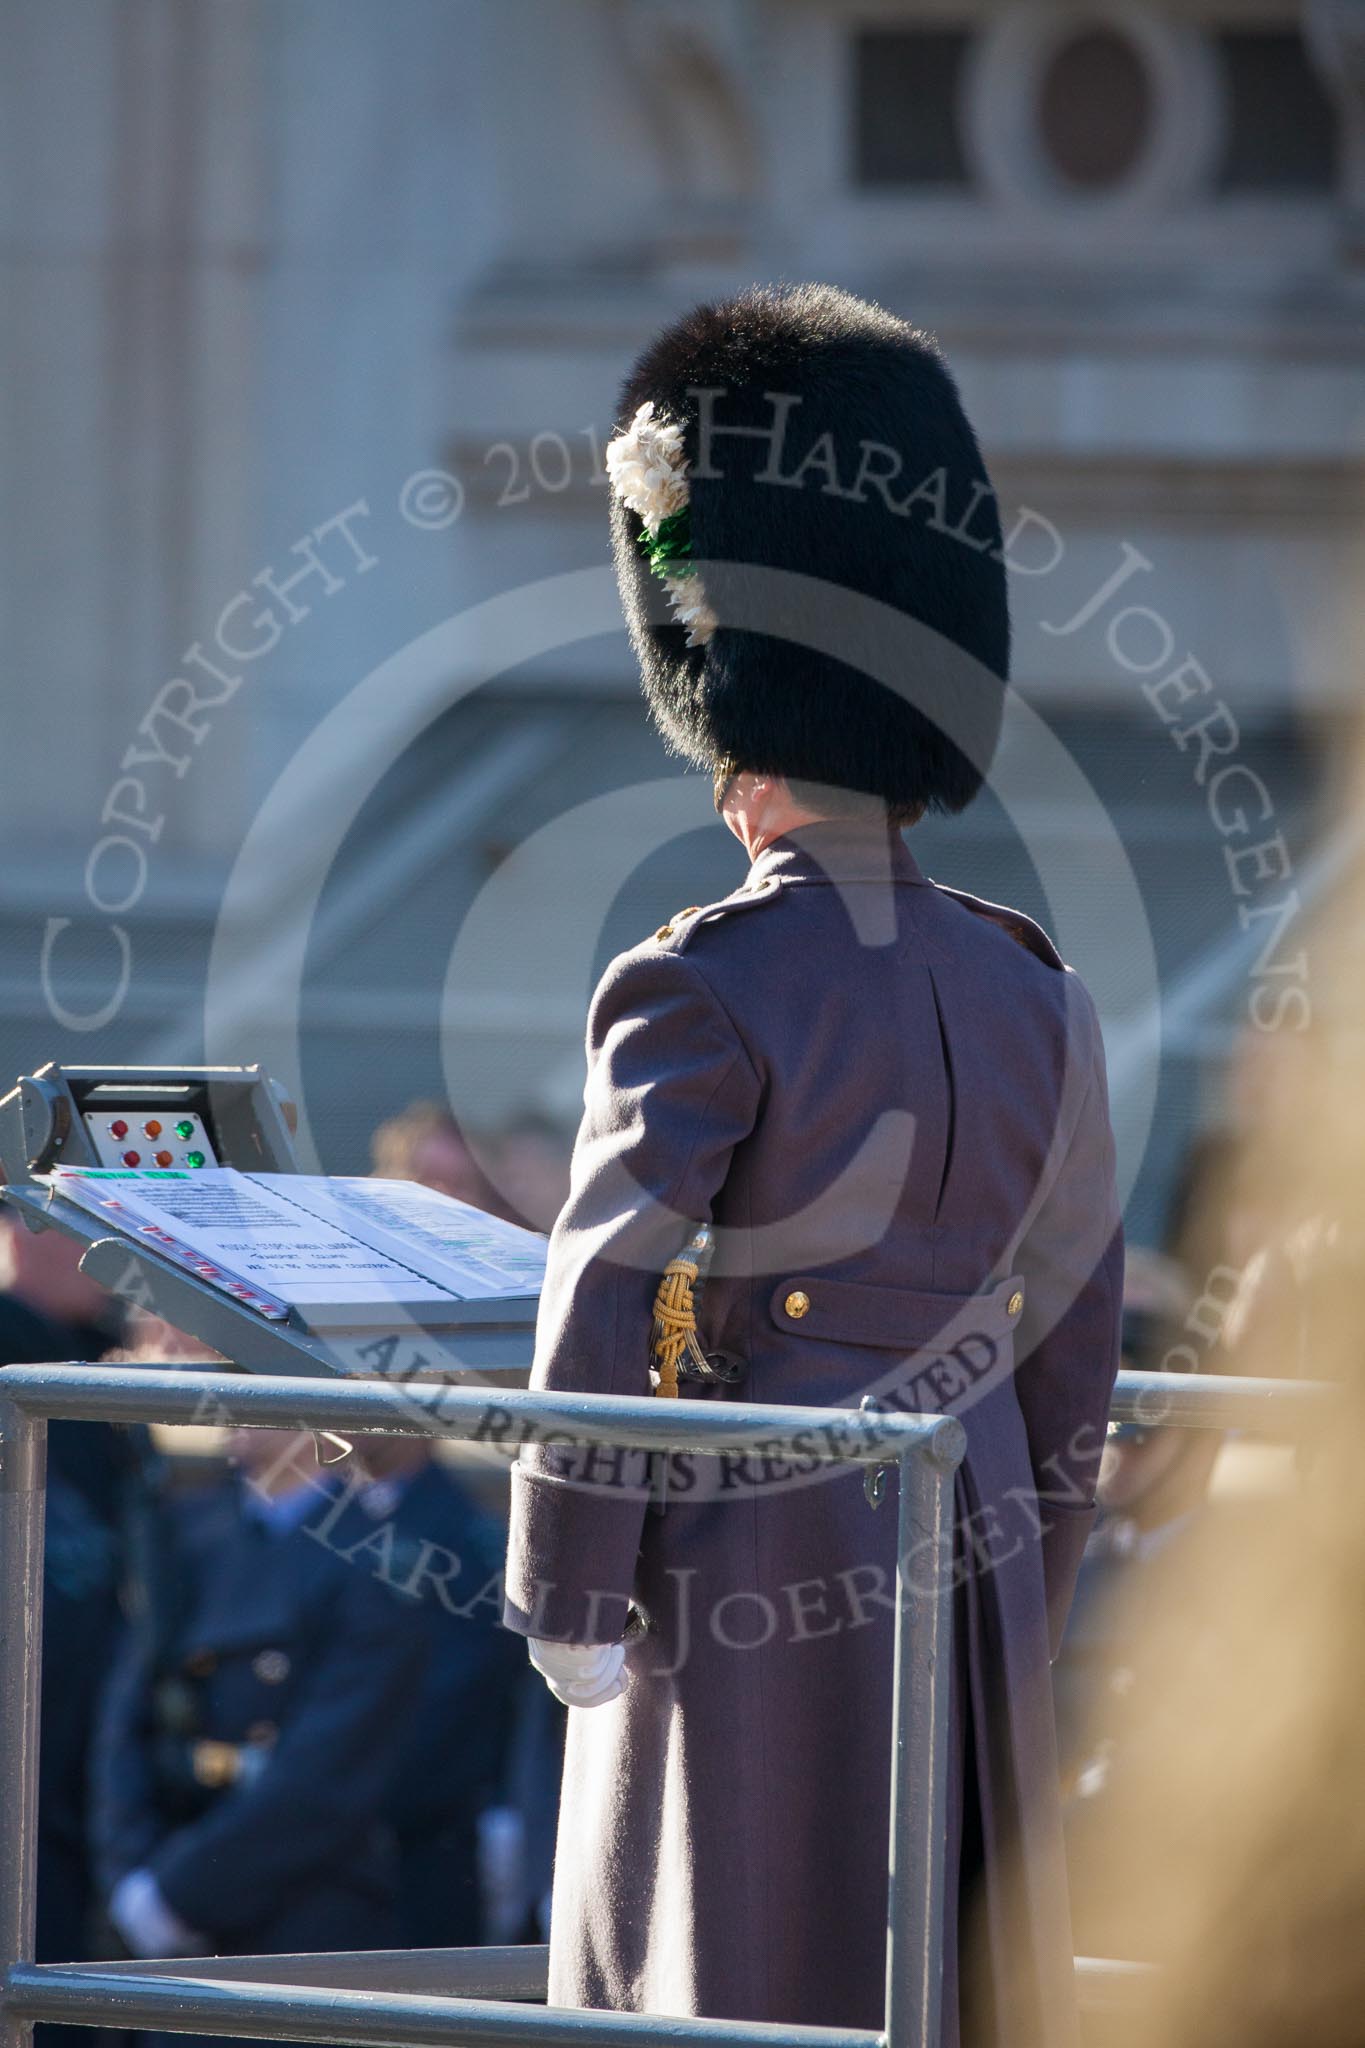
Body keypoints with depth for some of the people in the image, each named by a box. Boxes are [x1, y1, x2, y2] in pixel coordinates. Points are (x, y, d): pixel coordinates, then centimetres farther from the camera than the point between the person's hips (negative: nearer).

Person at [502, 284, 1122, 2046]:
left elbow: (605, 1304, -14)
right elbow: (1072, 1328, 12)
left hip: (752, 1568, -6)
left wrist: (563, 1602, -8)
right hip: (967, 1559, 6)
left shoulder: (704, 991, -12)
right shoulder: (1029, 993, 7)